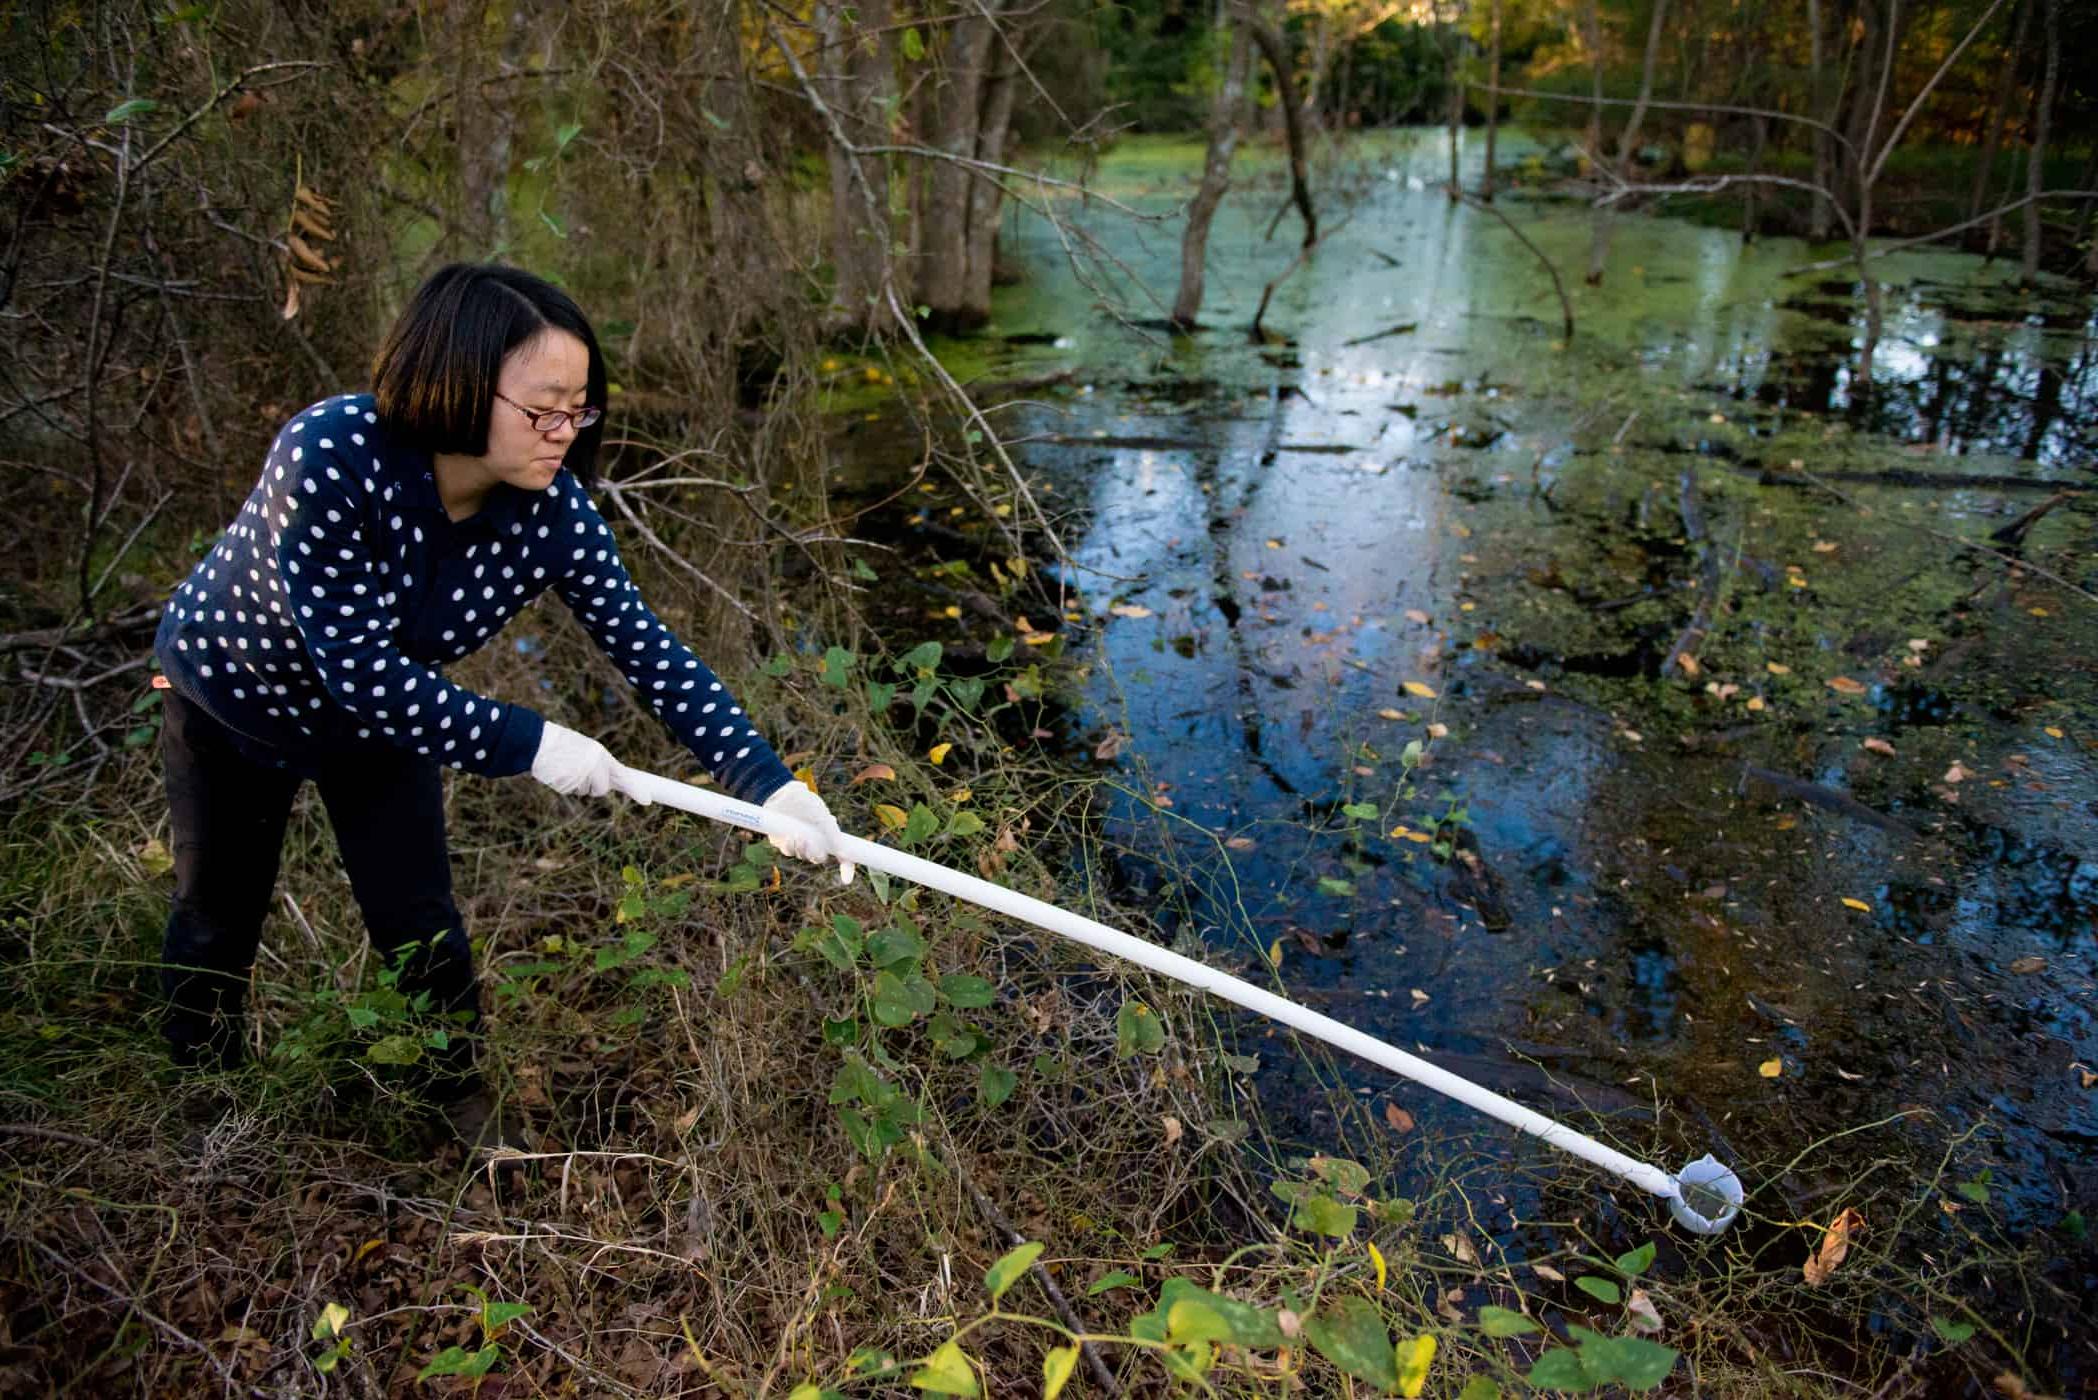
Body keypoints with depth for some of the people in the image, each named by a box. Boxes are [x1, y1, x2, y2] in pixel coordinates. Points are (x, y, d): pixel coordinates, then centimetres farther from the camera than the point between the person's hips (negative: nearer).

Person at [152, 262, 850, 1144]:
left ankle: (465, 1103, 28)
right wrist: (528, 744, -35)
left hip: (382, 715, 3)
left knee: (421, 925, 3)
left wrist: (767, 784, -31)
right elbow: (358, 667, -37)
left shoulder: (551, 509, -27)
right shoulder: (330, 456, -40)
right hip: (234, 696, -2)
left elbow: (650, 651, -23)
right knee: (218, 919, 13)